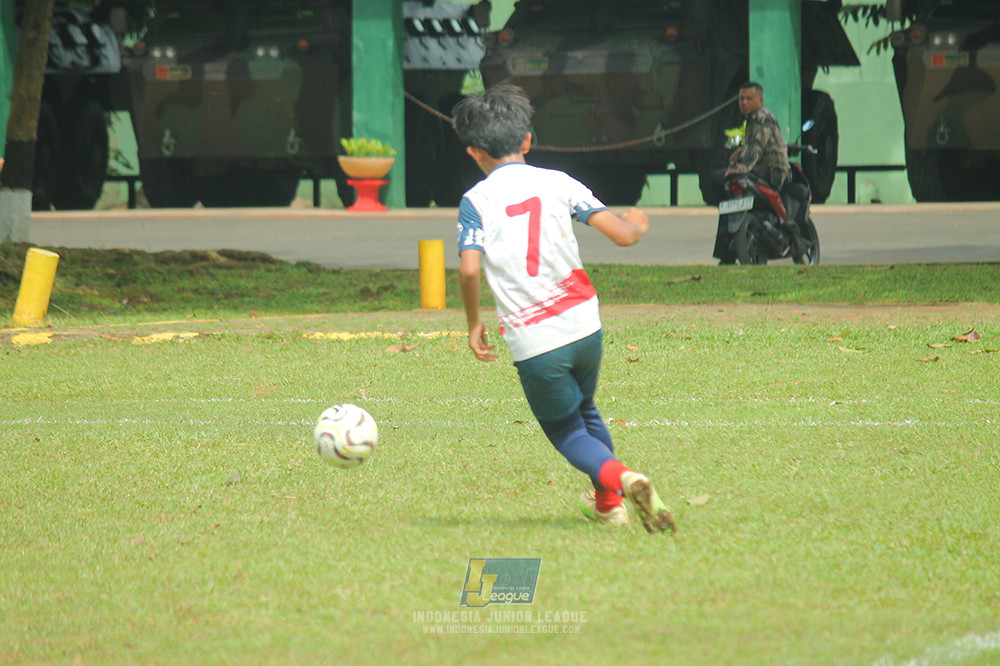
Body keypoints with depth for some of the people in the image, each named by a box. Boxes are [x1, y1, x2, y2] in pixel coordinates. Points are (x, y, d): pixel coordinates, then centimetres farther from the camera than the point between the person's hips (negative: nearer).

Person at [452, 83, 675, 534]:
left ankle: (618, 477, -14)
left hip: (533, 344, -3)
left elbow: (469, 269, -17)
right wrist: (636, 223, 23)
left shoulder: (476, 201, -2)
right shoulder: (558, 183, 3)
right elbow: (621, 235, -1)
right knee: (585, 412, 29)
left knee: (566, 430, 13)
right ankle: (608, 504, 31)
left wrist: (473, 324, -1)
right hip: (584, 326, 3)